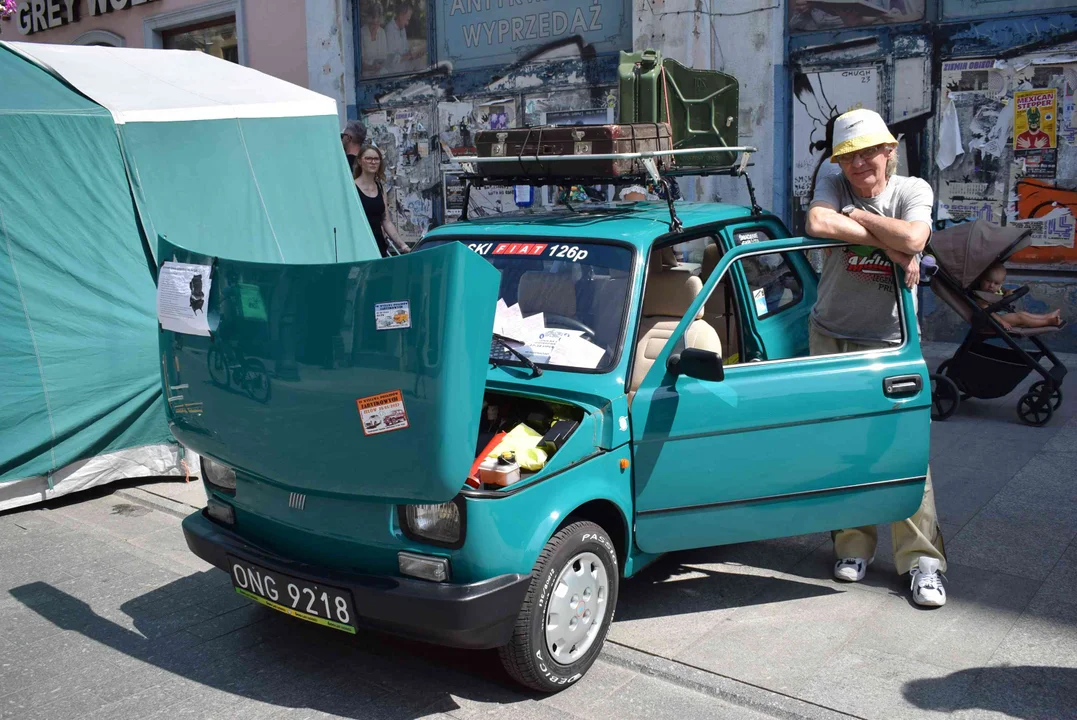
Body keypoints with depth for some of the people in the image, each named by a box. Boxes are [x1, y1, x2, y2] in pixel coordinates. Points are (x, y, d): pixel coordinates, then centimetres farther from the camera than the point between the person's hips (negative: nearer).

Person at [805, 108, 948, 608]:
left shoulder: (913, 190, 0)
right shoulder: (832, 185, 3)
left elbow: (912, 238, -22)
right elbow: (818, 223, -20)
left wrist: (857, 215, -10)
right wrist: (885, 244, -17)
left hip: (889, 342, -2)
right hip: (831, 337, 2)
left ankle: (921, 559, 2)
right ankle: (854, 544, 20)